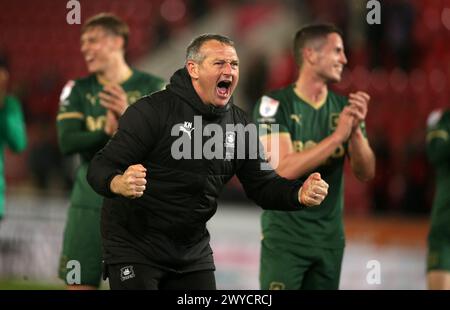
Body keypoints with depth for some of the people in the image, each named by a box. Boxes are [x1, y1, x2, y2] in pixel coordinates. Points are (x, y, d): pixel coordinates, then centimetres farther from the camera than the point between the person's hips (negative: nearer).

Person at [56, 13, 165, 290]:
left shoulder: (153, 88, 0)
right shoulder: (78, 91, 6)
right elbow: (67, 142, -6)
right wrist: (107, 132, -23)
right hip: (90, 202, 2)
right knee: (78, 283, 1)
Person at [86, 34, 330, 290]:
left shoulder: (238, 124, 4)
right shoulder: (153, 110, -15)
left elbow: (263, 185, 7)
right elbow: (101, 167, -18)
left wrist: (300, 194, -14)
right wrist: (118, 184, -42)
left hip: (193, 250, 6)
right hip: (135, 247, -6)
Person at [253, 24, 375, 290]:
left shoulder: (344, 107, 4)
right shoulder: (276, 104, -10)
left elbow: (366, 173, 0)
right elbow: (285, 168, -21)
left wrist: (356, 132, -18)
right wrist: (337, 135, -24)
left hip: (330, 235, 5)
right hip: (285, 235, -5)